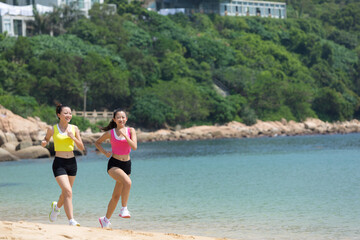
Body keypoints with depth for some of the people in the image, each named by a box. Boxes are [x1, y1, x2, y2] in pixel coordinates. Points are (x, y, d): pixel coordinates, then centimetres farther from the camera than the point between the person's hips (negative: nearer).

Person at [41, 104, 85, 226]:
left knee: (66, 192, 17)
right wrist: (44, 143, -10)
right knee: (68, 191, -18)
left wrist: (72, 137, -12)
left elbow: (81, 147, 3)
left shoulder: (74, 128, 3)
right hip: (59, 163, -4)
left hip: (72, 162, 4)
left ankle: (56, 206, 50)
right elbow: (46, 140, 13)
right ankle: (71, 221, -19)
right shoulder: (53, 129, -4)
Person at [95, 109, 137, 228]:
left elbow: (134, 147, -13)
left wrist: (124, 135, -22)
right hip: (114, 164, -3)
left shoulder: (130, 131, 1)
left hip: (126, 165, 3)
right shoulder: (110, 133, -2)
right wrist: (105, 152, -3)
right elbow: (97, 142, 13)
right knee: (127, 182, -33)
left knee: (116, 196, 9)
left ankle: (106, 219, 26)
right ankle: (124, 209, -23)